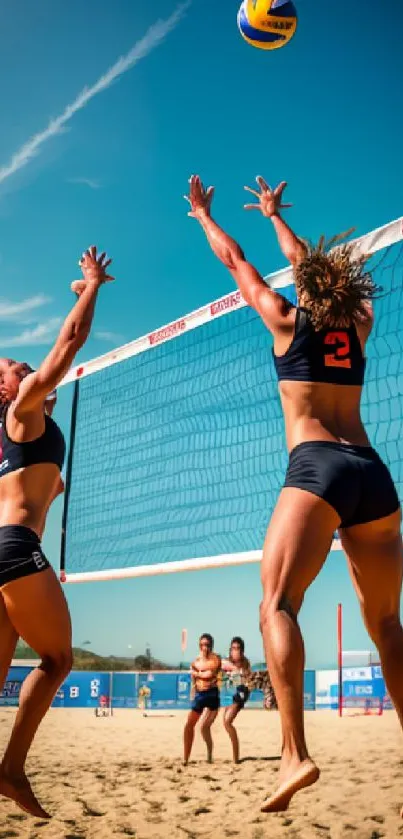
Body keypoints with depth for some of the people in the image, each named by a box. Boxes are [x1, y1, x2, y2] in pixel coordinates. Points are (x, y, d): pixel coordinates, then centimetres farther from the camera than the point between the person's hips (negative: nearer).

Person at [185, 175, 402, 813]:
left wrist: (203, 214, 42)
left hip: (317, 467, -5)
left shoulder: (287, 319, 9)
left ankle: (296, 754, -29)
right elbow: (311, 263, 37)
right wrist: (274, 214, 52)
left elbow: (235, 261, 24)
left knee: (278, 605, -12)